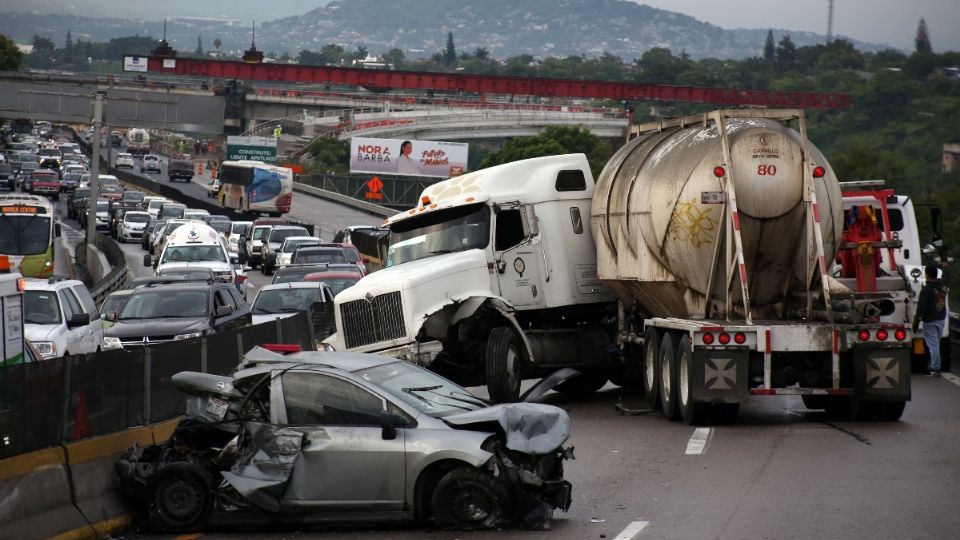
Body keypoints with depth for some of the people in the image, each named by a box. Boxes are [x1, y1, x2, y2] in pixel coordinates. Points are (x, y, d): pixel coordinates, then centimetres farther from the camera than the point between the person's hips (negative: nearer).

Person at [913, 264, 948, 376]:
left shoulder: (926, 289, -20)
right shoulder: (943, 287, 2)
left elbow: (921, 307, -19)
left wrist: (916, 322, -14)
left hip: (930, 321, -7)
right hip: (941, 319, 7)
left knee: (933, 345, -3)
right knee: (936, 344, 18)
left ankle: (935, 368, -3)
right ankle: (934, 366, 26)